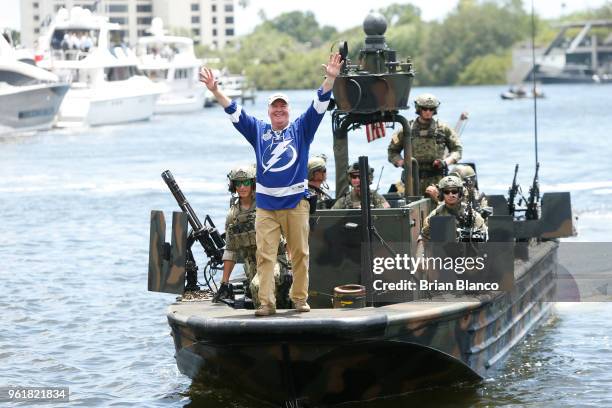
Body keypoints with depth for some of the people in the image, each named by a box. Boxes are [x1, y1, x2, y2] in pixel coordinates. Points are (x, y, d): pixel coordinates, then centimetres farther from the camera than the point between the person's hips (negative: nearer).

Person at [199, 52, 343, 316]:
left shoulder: (300, 129, 8)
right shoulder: (258, 131, 13)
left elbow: (319, 106, -2)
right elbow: (234, 112, 8)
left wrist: (330, 79, -15)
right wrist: (215, 91, -4)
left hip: (296, 203, -1)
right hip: (265, 205, 1)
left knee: (299, 254, 2)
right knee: (265, 255, -5)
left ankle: (300, 298, 11)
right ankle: (266, 302, -6)